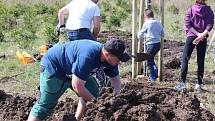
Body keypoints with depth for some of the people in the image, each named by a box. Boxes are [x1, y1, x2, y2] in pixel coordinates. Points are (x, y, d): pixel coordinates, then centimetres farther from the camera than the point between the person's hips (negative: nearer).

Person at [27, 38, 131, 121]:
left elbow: (115, 77, 5)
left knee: (93, 92, 0)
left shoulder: (109, 58, -13)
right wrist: (94, 100, -23)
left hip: (71, 70, 8)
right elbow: (77, 86, -34)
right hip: (53, 66, -8)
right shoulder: (88, 56, -40)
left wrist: (117, 95, -7)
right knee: (45, 105, -12)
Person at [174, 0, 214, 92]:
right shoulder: (209, 11, 4)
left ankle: (182, 82, -14)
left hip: (191, 36, -1)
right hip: (203, 39, 1)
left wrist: (197, 34, -9)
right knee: (201, 61, 7)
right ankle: (199, 85, 8)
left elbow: (188, 25, -6)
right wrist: (201, 35, -13)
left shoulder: (190, 10, 3)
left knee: (185, 59, -2)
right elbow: (210, 25, -8)